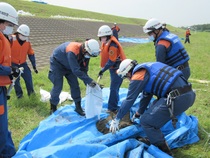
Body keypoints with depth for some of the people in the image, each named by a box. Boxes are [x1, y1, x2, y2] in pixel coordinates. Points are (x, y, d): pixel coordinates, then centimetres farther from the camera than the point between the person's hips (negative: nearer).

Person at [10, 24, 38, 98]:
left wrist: (34, 66, 4)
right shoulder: (12, 40, -18)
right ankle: (19, 93, 23)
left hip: (23, 63, 3)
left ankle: (31, 92, 19)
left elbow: (31, 54, 4)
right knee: (15, 80, 3)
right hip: (13, 64, -3)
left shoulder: (27, 42, -4)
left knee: (28, 77, 1)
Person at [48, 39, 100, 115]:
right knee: (58, 86, -7)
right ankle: (53, 107, 13)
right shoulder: (72, 52, -42)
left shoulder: (85, 53, -17)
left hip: (69, 66, 7)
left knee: (75, 85, 2)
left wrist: (87, 82, -17)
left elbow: (84, 69, -8)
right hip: (57, 64, -7)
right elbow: (76, 70, -44)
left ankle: (78, 107, 13)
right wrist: (89, 81, -43)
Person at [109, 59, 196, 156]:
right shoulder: (146, 70, 25)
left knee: (146, 121, 0)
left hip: (177, 98, -10)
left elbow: (129, 100, 1)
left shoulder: (138, 76, -3)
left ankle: (164, 152, 11)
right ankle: (153, 139, 36)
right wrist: (138, 113, 48)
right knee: (154, 107, 29)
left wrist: (117, 119, 13)